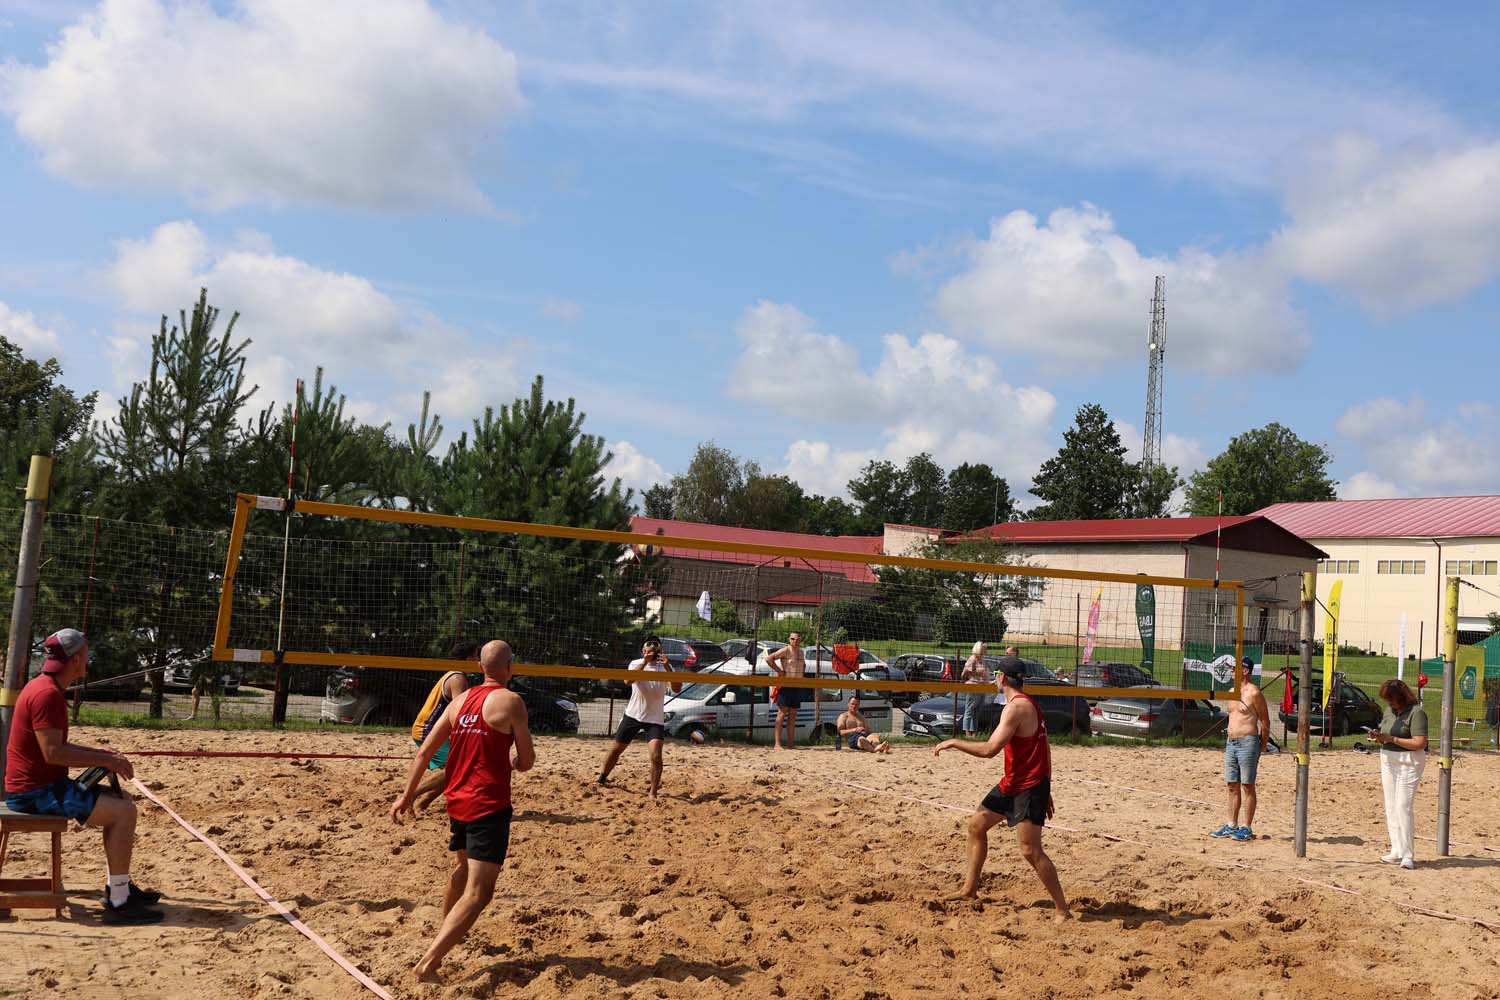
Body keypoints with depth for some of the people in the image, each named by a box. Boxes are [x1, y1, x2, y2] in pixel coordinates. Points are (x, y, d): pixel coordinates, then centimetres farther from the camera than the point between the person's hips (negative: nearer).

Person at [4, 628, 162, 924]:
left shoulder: (44, 687, 14)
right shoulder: (48, 694, -19)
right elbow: (52, 752, -26)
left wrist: (100, 754, 11)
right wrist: (105, 760, -19)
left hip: (45, 784, 11)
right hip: (35, 792, -11)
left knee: (120, 800, 17)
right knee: (123, 811, -18)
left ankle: (118, 885, 22)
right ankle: (118, 903, -16)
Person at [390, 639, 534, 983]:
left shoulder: (460, 701, 9)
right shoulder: (510, 701, -10)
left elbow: (424, 752, 9)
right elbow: (527, 761, -6)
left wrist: (407, 795, 15)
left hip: (457, 800, 8)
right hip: (489, 805, -8)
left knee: (462, 869, 32)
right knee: (478, 892, -10)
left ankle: (446, 933, 51)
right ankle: (429, 962, -22)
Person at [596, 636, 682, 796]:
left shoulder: (665, 667, -2)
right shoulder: (636, 663, -2)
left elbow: (677, 689, -17)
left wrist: (667, 666, -26)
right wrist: (645, 662, -31)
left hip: (655, 719, -1)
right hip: (633, 716, 1)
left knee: (656, 756, -17)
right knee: (615, 749, 10)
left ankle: (653, 793, -5)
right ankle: (601, 778, 33)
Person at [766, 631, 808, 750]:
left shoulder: (801, 652, 15)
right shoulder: (785, 650, -7)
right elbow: (769, 659, -15)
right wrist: (779, 671, -15)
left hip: (798, 686, 7)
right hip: (786, 685, -7)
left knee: (792, 716, 9)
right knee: (782, 713, -9)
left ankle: (790, 744, 12)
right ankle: (777, 743, -11)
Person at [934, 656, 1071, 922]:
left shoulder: (1016, 707, -20)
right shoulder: (1030, 704, 12)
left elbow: (989, 749, -25)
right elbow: (1044, 750, 16)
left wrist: (953, 743, -12)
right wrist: (1046, 791, 21)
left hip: (1029, 787, -11)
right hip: (1012, 784, 11)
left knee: (1031, 851, -11)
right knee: (976, 824, 16)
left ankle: (1063, 910, -4)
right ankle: (969, 889, 27)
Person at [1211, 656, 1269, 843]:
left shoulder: (1254, 693, -10)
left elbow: (1265, 721, -7)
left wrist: (1262, 746, -5)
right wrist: (1231, 739, 17)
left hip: (1248, 742, -8)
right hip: (1231, 743, 8)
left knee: (1247, 786, -3)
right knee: (1232, 786, 10)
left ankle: (1247, 828, 1)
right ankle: (1231, 825, 16)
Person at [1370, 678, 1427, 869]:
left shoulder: (1416, 712, -14)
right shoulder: (1389, 710, 11)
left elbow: (1420, 743, -20)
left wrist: (1391, 738, -22)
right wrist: (1378, 736, -2)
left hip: (1408, 762, -8)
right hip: (1388, 760, 8)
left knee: (1403, 806, -12)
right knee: (1391, 807, 10)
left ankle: (1407, 855, -8)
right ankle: (1396, 850, 18)